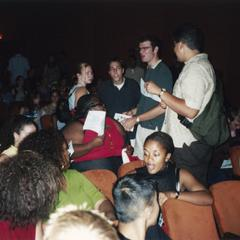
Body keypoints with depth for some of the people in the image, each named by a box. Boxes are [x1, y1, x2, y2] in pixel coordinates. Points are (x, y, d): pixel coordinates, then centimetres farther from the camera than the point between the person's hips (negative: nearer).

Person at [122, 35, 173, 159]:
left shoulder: (163, 71, -13)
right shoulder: (148, 70, 12)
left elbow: (163, 106, -18)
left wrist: (136, 119, -16)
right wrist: (134, 111, 8)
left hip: (154, 128, -7)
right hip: (142, 125, 7)